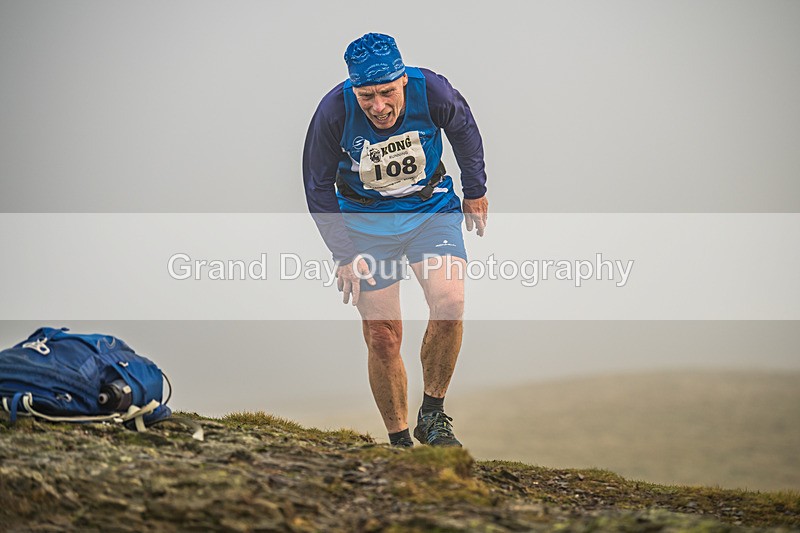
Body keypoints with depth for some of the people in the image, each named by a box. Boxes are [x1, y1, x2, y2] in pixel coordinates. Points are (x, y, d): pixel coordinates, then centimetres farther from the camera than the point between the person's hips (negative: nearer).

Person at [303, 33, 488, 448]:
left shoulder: (431, 90, -23)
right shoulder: (334, 111, -24)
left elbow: (464, 129, 2)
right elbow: (318, 186, -8)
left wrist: (475, 192, 12)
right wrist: (344, 255, -11)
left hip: (432, 207, 0)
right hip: (366, 219, 0)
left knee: (450, 303, -22)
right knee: (382, 337, -2)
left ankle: (432, 414, -3)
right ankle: (400, 443, 13)